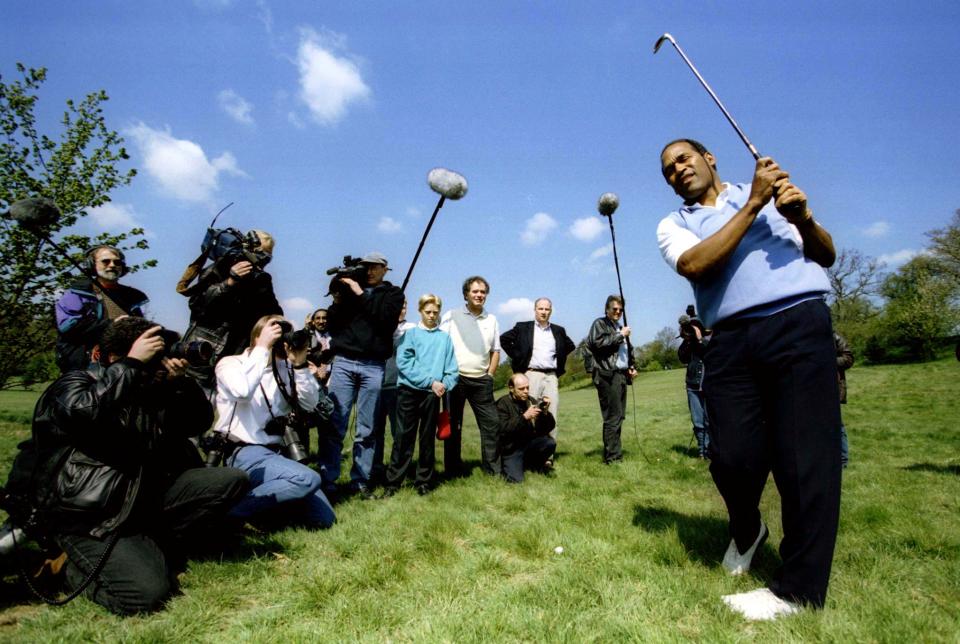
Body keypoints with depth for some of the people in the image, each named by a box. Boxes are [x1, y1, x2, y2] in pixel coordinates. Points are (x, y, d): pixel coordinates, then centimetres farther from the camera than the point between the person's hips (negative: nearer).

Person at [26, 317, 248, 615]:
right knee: (146, 593, -23)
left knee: (231, 480, -8)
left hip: (147, 496, 6)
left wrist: (180, 383, -6)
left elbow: (199, 423, 9)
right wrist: (132, 364, -22)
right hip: (91, 518, -6)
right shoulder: (71, 385, -5)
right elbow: (86, 411, -30)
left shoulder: (150, 391, 13)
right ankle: (78, 567, 9)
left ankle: (155, 549, -5)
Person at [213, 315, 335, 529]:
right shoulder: (230, 364, -1)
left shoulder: (284, 369, 12)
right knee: (308, 479, -32)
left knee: (324, 518, -2)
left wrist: (300, 365, -5)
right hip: (245, 453, -6)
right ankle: (229, 510, -16)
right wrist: (262, 348, -17)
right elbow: (243, 391, -24)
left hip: (275, 452, 6)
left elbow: (309, 403, 4)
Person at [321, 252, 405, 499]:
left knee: (366, 429, 2)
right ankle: (327, 479, 1)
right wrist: (338, 301, -3)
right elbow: (332, 325, 12)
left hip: (373, 367, -1)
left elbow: (385, 318, -7)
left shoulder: (393, 293, 12)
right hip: (343, 362, 1)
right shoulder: (349, 288, 16)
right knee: (335, 424, -5)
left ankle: (361, 481, 8)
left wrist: (361, 295, -8)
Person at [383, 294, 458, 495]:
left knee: (427, 438, 9)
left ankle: (424, 481, 18)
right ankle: (393, 480, 10)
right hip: (409, 391, -1)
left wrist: (443, 385, -14)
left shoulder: (445, 338, 10)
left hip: (433, 394, 2)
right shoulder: (409, 334, 5)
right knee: (403, 437, 1)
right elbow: (404, 362, -8)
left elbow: (452, 368, 5)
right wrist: (430, 381, -15)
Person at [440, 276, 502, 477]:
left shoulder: (491, 319, 13)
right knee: (453, 426, 5)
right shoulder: (451, 316, 3)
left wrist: (489, 375, 6)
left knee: (491, 423, 0)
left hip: (481, 381, 3)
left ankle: (493, 468, 11)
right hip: (455, 378, -3)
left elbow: (495, 351, 15)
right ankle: (453, 469, 16)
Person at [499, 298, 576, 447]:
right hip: (531, 374, -3)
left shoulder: (558, 331, 15)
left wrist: (559, 363, 15)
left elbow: (570, 346, 27)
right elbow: (504, 339, 7)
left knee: (551, 415, 0)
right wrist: (517, 357, 2)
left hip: (552, 376, 3)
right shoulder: (523, 327, 6)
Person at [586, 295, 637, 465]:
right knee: (612, 417, -9)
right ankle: (612, 457, -5)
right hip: (607, 375, -8)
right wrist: (620, 335, -9)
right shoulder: (599, 324, 1)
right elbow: (599, 343, -16)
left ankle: (613, 453, 17)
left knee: (619, 416, 9)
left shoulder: (620, 327, 24)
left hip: (622, 375, 8)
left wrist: (630, 367, 13)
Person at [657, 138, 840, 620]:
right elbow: (695, 265, -7)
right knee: (733, 456, -5)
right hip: (731, 340, 0)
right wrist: (753, 204, -8)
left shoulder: (773, 192, 21)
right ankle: (747, 532, 29)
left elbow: (826, 257, 15)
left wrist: (804, 217, -6)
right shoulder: (673, 225, 16)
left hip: (799, 322, 0)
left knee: (805, 454, -6)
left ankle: (798, 587, 10)